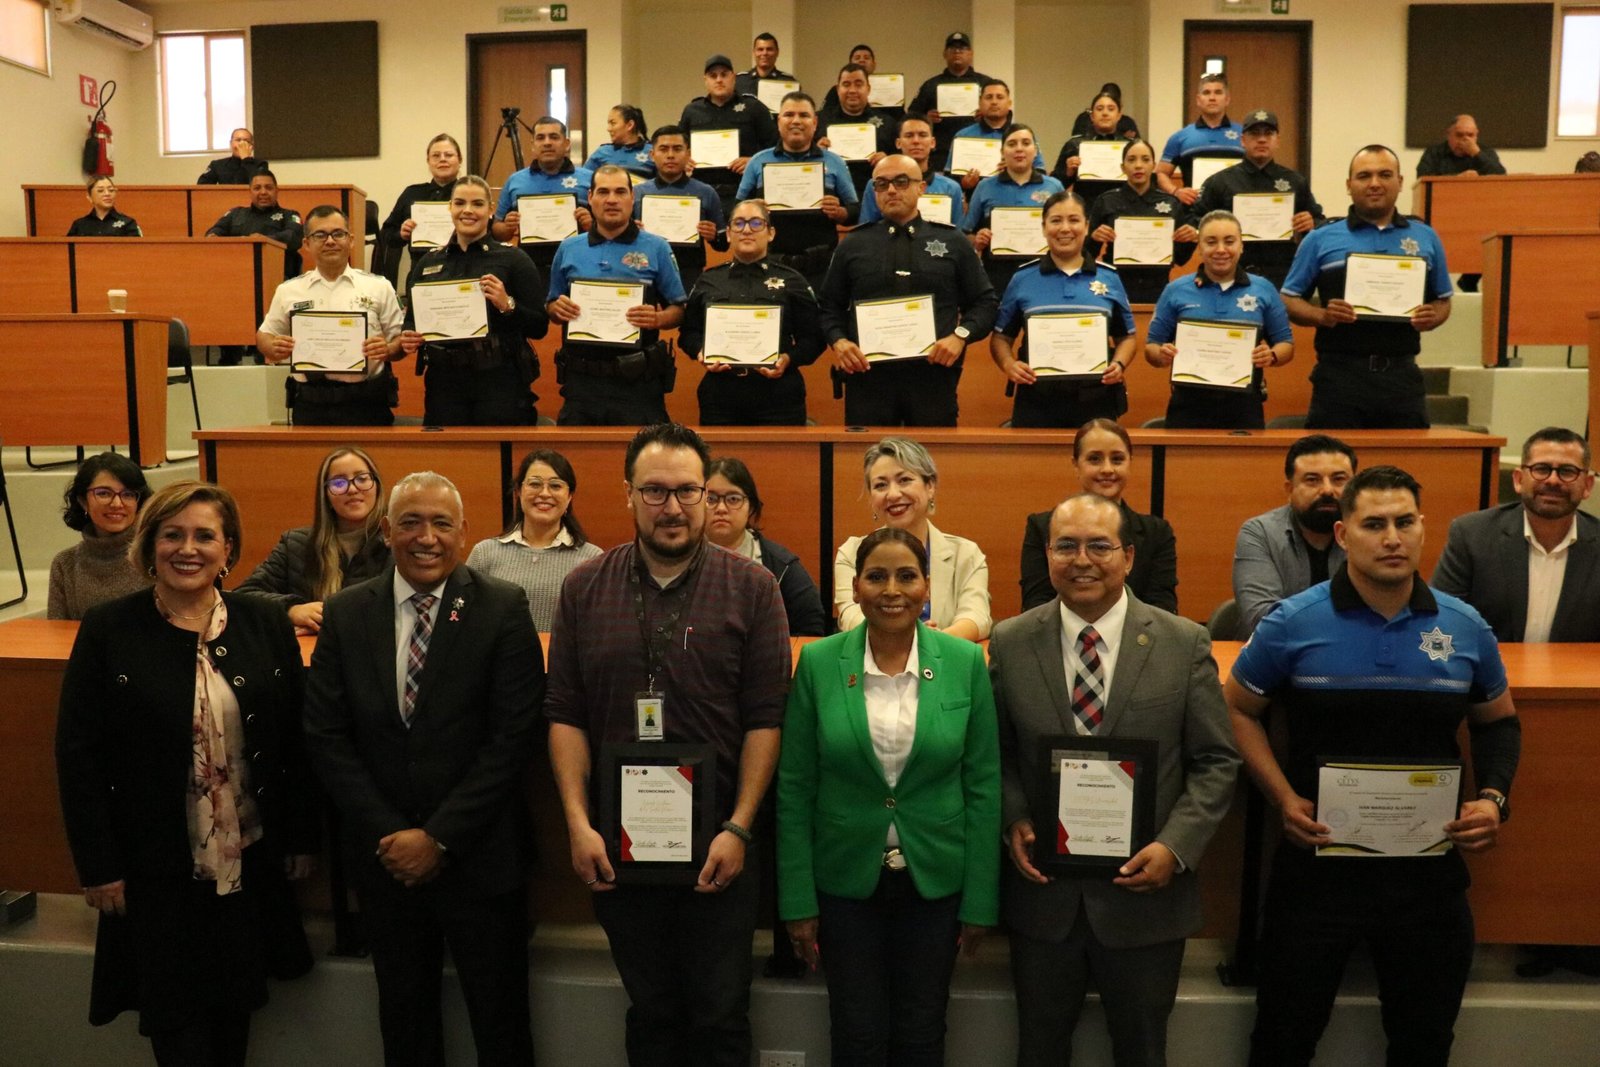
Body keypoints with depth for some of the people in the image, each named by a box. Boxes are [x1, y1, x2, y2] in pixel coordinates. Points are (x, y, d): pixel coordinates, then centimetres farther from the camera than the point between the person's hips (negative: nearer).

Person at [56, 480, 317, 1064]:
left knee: (235, 1014, 14)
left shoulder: (265, 625, 0)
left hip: (250, 860, 2)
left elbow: (297, 741, 3)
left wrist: (302, 839, 3)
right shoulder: (108, 628, -6)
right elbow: (77, 754, -6)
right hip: (156, 868, -2)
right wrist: (98, 866, -8)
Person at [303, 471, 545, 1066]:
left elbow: (512, 738, -12)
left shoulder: (503, 610, -8)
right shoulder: (345, 614, 1)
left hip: (479, 856, -2)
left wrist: (440, 837, -14)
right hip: (384, 856, 3)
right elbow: (325, 736, 0)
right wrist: (386, 834, -8)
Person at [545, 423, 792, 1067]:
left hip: (718, 846, -2)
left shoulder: (751, 588, -4)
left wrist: (738, 828, -12)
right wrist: (578, 823, -6)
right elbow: (564, 716, 2)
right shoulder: (585, 590, 3)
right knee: (649, 1012, 16)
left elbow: (766, 718, -7)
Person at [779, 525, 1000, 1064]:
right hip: (846, 879, 0)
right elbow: (794, 789, -4)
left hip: (934, 881, 1)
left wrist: (980, 900, -2)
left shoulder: (965, 661, -6)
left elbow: (983, 787, -2)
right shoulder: (819, 661, -8)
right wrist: (798, 899, -4)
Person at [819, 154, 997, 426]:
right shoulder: (852, 246, 13)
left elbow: (985, 301, 11)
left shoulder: (953, 243, 11)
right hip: (867, 376, 0)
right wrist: (838, 340, -3)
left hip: (934, 376, 0)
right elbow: (828, 305, 16)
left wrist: (961, 335, -6)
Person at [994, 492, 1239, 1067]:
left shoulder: (1185, 644, -7)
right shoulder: (1010, 643, -3)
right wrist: (1012, 820, -11)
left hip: (1145, 891, -1)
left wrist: (1176, 846, -15)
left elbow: (1216, 760, -4)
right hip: (1042, 892, 1)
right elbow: (997, 752, 5)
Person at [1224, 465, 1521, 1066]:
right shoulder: (1294, 624, -8)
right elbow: (1238, 709, 2)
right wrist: (1284, 798, -10)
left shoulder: (1465, 629, 0)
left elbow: (1498, 722, 15)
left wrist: (1494, 797, -3)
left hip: (1430, 866, 3)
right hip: (1318, 856, -2)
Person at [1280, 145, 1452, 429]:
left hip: (1402, 374, 3)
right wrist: (1322, 315, -13)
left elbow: (1443, 300, 20)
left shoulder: (1425, 238, 14)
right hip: (1340, 373, -2)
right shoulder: (1321, 240, 6)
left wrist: (1431, 317, -3)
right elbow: (1289, 300, 6)